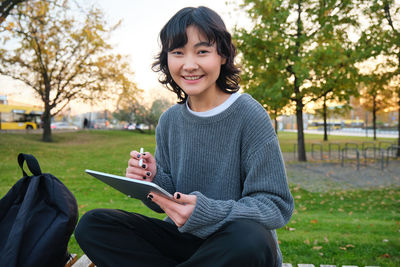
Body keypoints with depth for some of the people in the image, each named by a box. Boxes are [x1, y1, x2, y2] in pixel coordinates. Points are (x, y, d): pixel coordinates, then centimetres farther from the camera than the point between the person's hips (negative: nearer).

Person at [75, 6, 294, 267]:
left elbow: (277, 205, -16)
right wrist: (153, 180, -15)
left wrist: (206, 213, -30)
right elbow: (171, 202, 9)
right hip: (183, 239, 5)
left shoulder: (249, 115, -13)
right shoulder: (169, 121, 3)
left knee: (247, 238, -39)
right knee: (92, 225, -10)